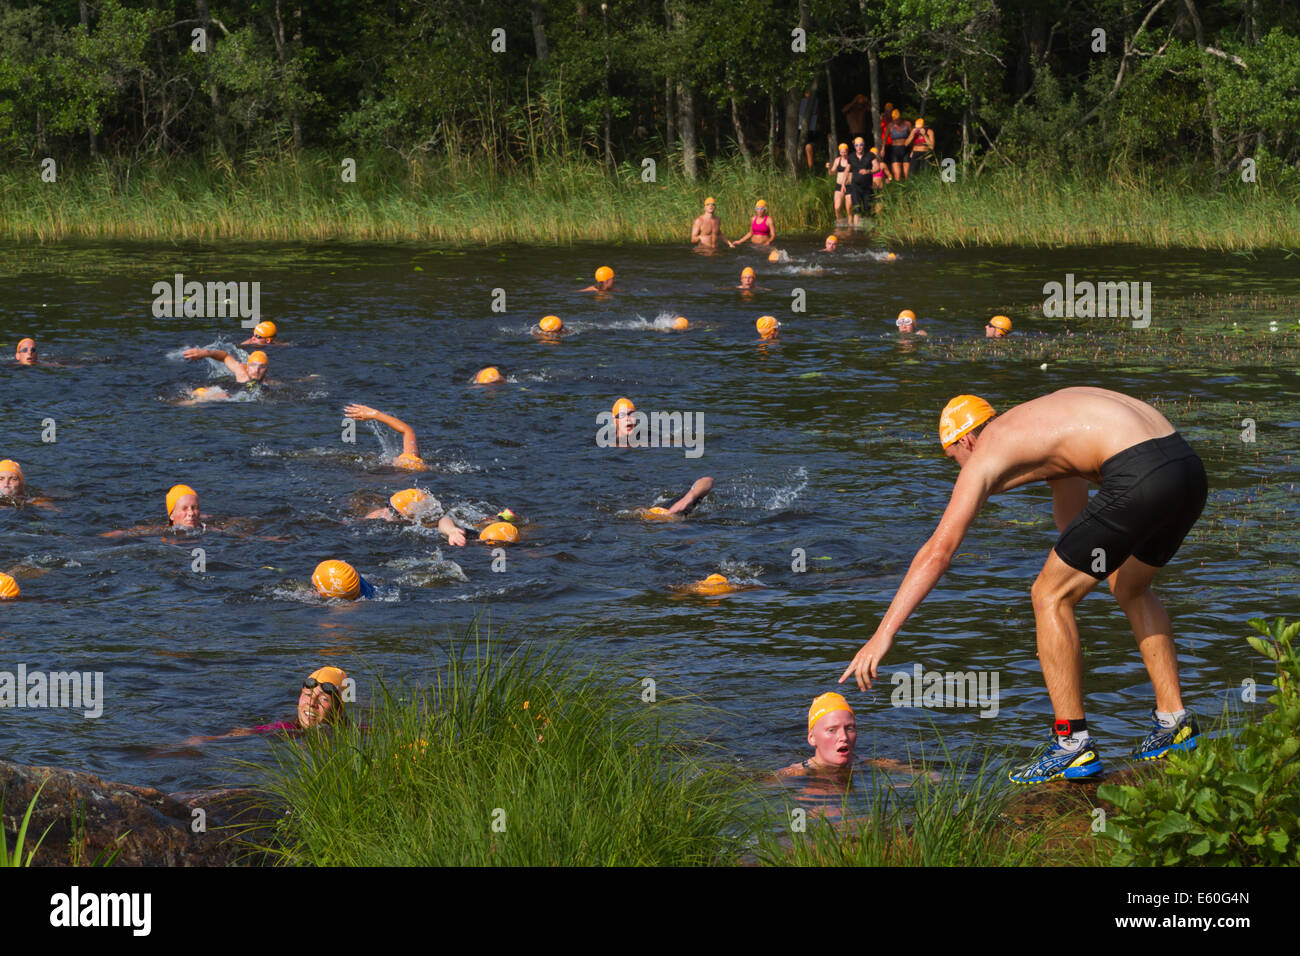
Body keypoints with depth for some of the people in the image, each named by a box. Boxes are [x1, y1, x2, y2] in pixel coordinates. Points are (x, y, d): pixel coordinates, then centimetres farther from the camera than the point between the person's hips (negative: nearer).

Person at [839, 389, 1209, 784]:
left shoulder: (985, 454, 10)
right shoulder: (1042, 428, 34)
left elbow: (938, 551, 3)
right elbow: (1073, 522, 44)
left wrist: (884, 634, 3)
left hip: (1141, 478, -9)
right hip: (1189, 468, 9)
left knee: (1048, 595, 7)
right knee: (1130, 589, 33)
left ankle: (1073, 744, 9)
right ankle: (1174, 722, 36)